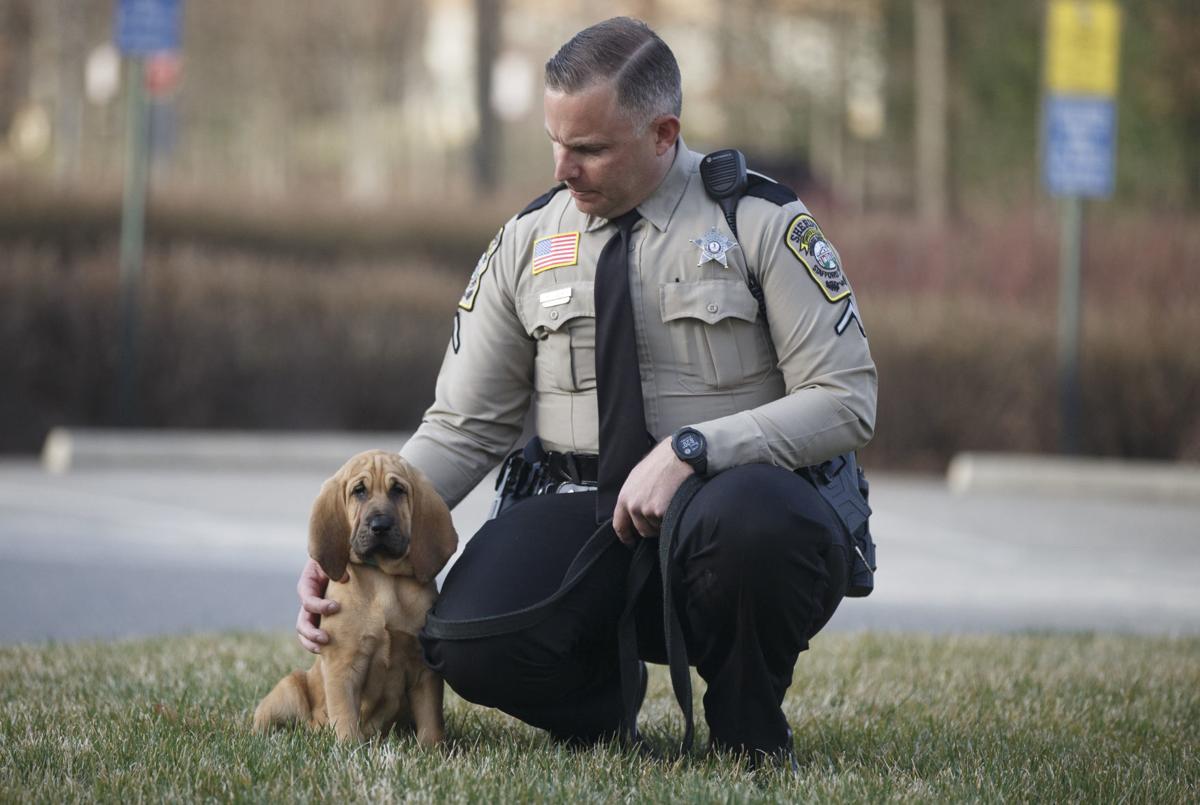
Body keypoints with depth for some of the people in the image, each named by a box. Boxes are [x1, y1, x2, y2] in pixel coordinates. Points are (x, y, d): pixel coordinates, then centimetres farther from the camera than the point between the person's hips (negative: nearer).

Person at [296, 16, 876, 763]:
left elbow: (845, 402, -5)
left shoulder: (759, 220, -1)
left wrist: (692, 451, -19)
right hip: (589, 517, 2)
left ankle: (749, 737, -9)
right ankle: (603, 707, 8)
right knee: (470, 644, -29)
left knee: (753, 518, -40)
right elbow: (464, 430, 10)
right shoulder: (527, 241, 9)